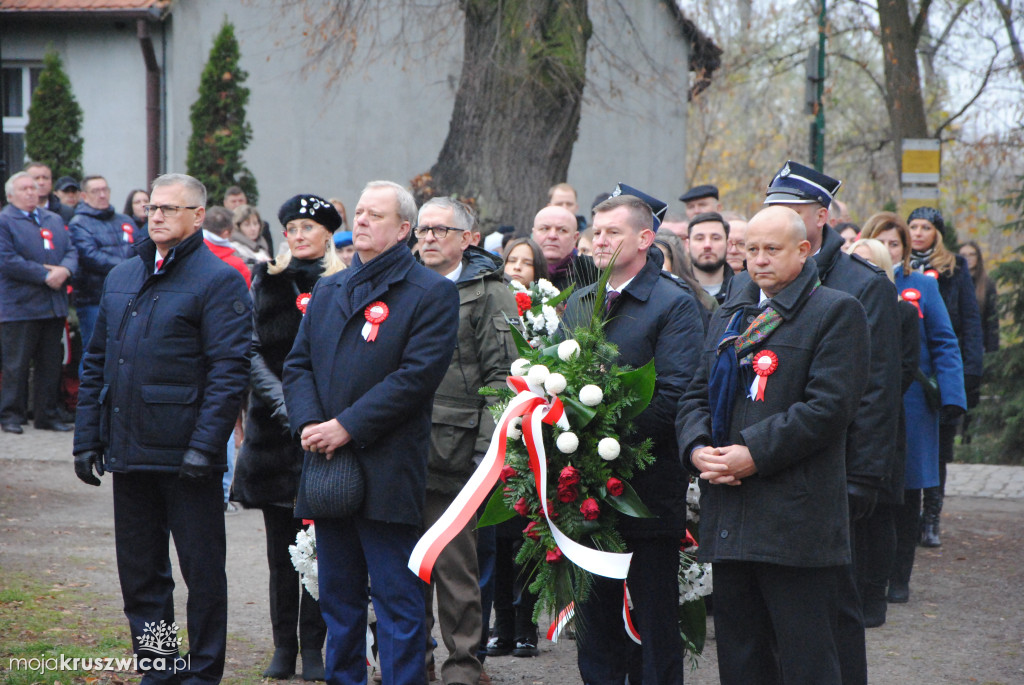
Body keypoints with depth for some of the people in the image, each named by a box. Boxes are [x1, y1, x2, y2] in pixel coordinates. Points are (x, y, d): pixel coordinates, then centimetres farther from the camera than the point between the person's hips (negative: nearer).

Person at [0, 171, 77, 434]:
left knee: (50, 364, 8)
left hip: (54, 307, 6)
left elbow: (71, 251, 14)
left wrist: (65, 270, -10)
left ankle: (47, 414, 14)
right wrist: (45, 275, -15)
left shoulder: (55, 220, 19)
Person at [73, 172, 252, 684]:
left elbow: (229, 369, -13)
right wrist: (87, 439, 10)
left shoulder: (218, 281, -7)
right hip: (128, 452, 7)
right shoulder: (121, 278, 14)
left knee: (202, 570, 2)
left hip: (186, 457, -7)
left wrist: (204, 446, -20)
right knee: (140, 571, 12)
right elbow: (96, 363, 17)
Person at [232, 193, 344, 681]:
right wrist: (281, 400, -12)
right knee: (281, 545, 5)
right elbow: (253, 349, 2)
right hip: (275, 429, 2)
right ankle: (284, 646, 13)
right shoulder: (267, 281, 7)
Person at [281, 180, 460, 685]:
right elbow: (298, 364, 13)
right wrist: (309, 424, -6)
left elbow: (416, 377, -13)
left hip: (387, 472, -6)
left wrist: (346, 427, -17)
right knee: (338, 598, 13)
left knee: (397, 601, -4)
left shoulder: (431, 293, -4)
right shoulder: (328, 291, 17)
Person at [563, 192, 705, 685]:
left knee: (655, 621, 2)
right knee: (595, 615, 12)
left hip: (648, 491, -6)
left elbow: (676, 395, -16)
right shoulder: (578, 304, 15)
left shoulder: (675, 304, -7)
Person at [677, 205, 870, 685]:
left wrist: (755, 454, -17)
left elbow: (829, 405, -13)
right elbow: (696, 396, 18)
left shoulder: (837, 313, -2)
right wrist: (697, 449, -4)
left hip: (795, 517, -7)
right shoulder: (728, 316, 20)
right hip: (728, 517, 7)